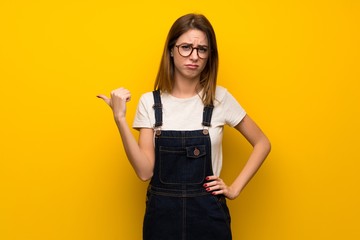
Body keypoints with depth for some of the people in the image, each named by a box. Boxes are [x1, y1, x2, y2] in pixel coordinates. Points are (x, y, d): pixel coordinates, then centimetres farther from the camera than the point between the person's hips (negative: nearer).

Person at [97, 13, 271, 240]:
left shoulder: (220, 98, -5)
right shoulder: (150, 102, -4)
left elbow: (262, 143, 5)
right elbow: (145, 171, -11)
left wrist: (235, 188, -2)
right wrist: (120, 119, -17)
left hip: (208, 214, 0)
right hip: (162, 214, 1)